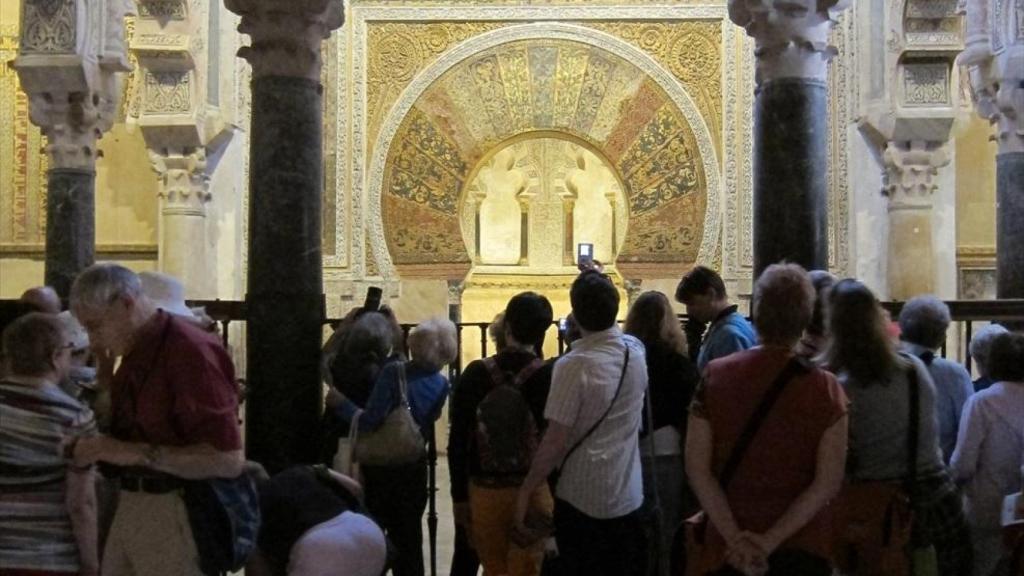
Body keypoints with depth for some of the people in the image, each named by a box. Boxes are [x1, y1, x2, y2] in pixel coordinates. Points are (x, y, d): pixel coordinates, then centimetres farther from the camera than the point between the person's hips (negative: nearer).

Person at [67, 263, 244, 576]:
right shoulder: (135, 354, 12)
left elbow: (229, 459, -24)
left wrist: (139, 453, -25)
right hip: (129, 505, 8)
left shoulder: (190, 350, -18)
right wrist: (96, 447, -1)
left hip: (175, 513, -8)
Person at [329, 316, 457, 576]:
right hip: (413, 468, 4)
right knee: (409, 538, 16)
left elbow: (370, 421, -23)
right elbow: (428, 422, 4)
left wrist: (340, 403, -12)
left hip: (380, 466, -4)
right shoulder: (441, 384, -4)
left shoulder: (394, 372, -19)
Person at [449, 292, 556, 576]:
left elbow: (457, 441, -2)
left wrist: (459, 495, 7)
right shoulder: (549, 376, -11)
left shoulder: (475, 373, -5)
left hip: (483, 491, 2)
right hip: (532, 491, -2)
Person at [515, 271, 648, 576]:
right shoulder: (636, 350, -3)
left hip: (582, 500, -5)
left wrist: (527, 489, -7)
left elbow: (555, 441, -18)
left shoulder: (574, 365, -20)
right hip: (629, 497, 5)